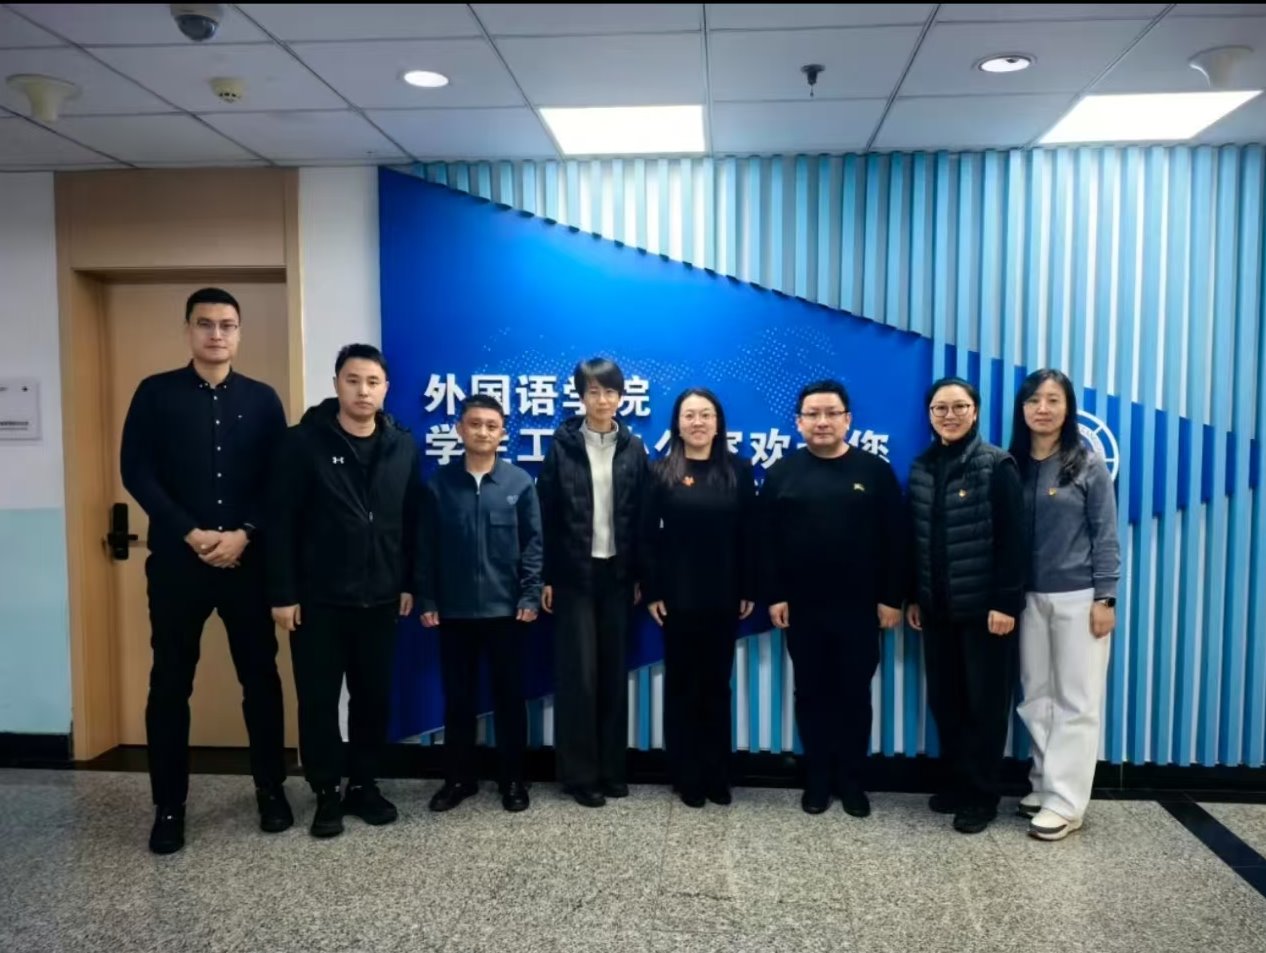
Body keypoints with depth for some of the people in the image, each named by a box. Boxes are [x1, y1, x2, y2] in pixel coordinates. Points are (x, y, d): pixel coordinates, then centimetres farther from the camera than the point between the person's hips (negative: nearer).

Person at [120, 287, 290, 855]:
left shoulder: (261, 399, 7)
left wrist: (244, 534, -11)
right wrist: (191, 534, -12)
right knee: (171, 682, 6)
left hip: (249, 559, 1)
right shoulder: (156, 394, 3)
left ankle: (271, 790, 22)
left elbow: (279, 479, 3)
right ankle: (169, 806, 20)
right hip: (177, 559, -1)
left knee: (260, 676, 7)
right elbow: (136, 472, -4)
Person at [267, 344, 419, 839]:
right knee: (319, 699, 6)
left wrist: (409, 584, 5)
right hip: (318, 599, -3)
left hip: (380, 599, 3)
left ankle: (364, 784, 28)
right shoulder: (304, 442, -7)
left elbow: (411, 522, 7)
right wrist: (283, 593, -10)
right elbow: (282, 522, -8)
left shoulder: (403, 446, 3)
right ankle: (327, 793, 22)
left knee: (374, 697, 11)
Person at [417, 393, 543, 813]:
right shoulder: (438, 484, 2)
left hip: (506, 607, -1)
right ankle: (459, 777, 26)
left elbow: (533, 544, -2)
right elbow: (426, 547, 3)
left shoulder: (520, 483, -2)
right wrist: (426, 600, -1)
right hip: (454, 609, 1)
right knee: (457, 696, 12)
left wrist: (530, 595, -8)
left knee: (509, 695, 9)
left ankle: (513, 779, 23)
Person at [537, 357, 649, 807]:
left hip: (617, 573, 2)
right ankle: (580, 773, 12)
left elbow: (642, 516, 3)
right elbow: (546, 514, -3)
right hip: (574, 573, -2)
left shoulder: (634, 448, 4)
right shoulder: (562, 445, -2)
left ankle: (612, 768, 20)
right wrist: (546, 577, -7)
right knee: (578, 671, 1)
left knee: (615, 671, 8)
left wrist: (641, 576, -1)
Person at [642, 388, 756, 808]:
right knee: (681, 685, 8)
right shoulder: (661, 472, 0)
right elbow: (648, 536, -2)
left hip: (723, 596, 1)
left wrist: (749, 590, 0)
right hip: (677, 597, -1)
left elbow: (748, 534, 3)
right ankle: (687, 777, 19)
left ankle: (718, 776, 21)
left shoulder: (738, 470, 3)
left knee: (717, 685, 10)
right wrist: (651, 591, -7)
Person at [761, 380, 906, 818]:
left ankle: (853, 781, 22)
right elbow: (768, 540, 0)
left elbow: (894, 539, -1)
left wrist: (891, 597, -5)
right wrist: (774, 595, -5)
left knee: (854, 694, 9)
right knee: (811, 693, 10)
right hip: (801, 607, 1)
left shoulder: (875, 471, 0)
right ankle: (817, 780, 22)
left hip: (859, 606, 0)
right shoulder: (782, 473, 2)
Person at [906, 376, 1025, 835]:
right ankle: (957, 781, 27)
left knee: (985, 700, 6)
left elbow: (1011, 539, -12)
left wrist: (1005, 602, -17)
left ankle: (982, 794, 18)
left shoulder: (996, 465, -8)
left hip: (985, 605, -5)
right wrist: (914, 597, 9)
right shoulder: (923, 467, 8)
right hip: (938, 606, 5)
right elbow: (916, 538, 10)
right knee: (944, 698, 12)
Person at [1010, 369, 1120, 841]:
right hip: (1030, 598, 4)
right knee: (1036, 697, 11)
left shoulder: (1088, 465, -4)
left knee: (1077, 701, 2)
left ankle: (1065, 802, 8)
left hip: (1078, 598, -4)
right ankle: (1045, 785, 24)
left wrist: (1105, 598, -10)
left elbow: (1105, 535, -4)